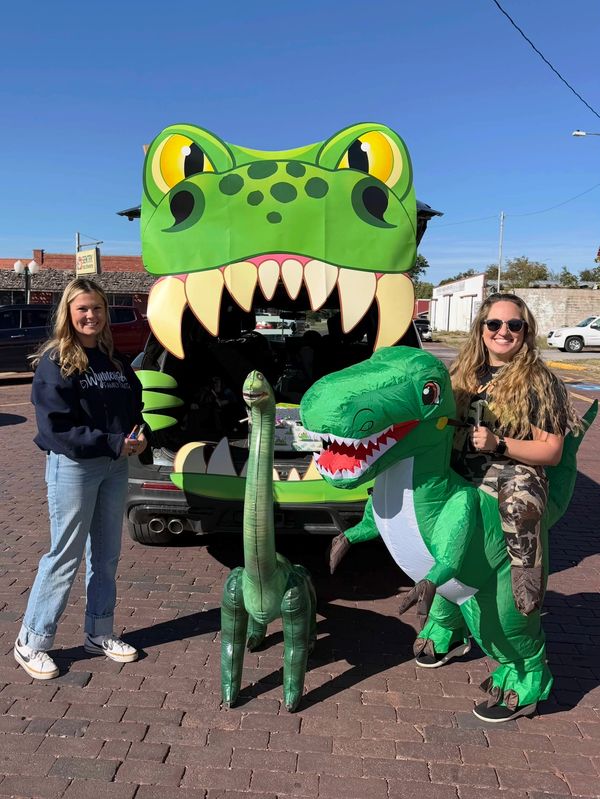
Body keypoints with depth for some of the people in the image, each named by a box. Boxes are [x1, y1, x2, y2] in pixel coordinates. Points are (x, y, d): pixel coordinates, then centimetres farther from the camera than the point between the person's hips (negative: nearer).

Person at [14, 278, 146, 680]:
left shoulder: (114, 359, 10)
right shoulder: (54, 361, -10)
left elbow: (135, 402, 15)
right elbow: (56, 426, -16)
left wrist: (139, 437, -7)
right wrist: (114, 443, -20)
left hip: (115, 466, 6)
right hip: (72, 467, -6)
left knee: (107, 555, 13)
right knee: (65, 556, 0)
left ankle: (100, 634, 28)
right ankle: (31, 643, 17)